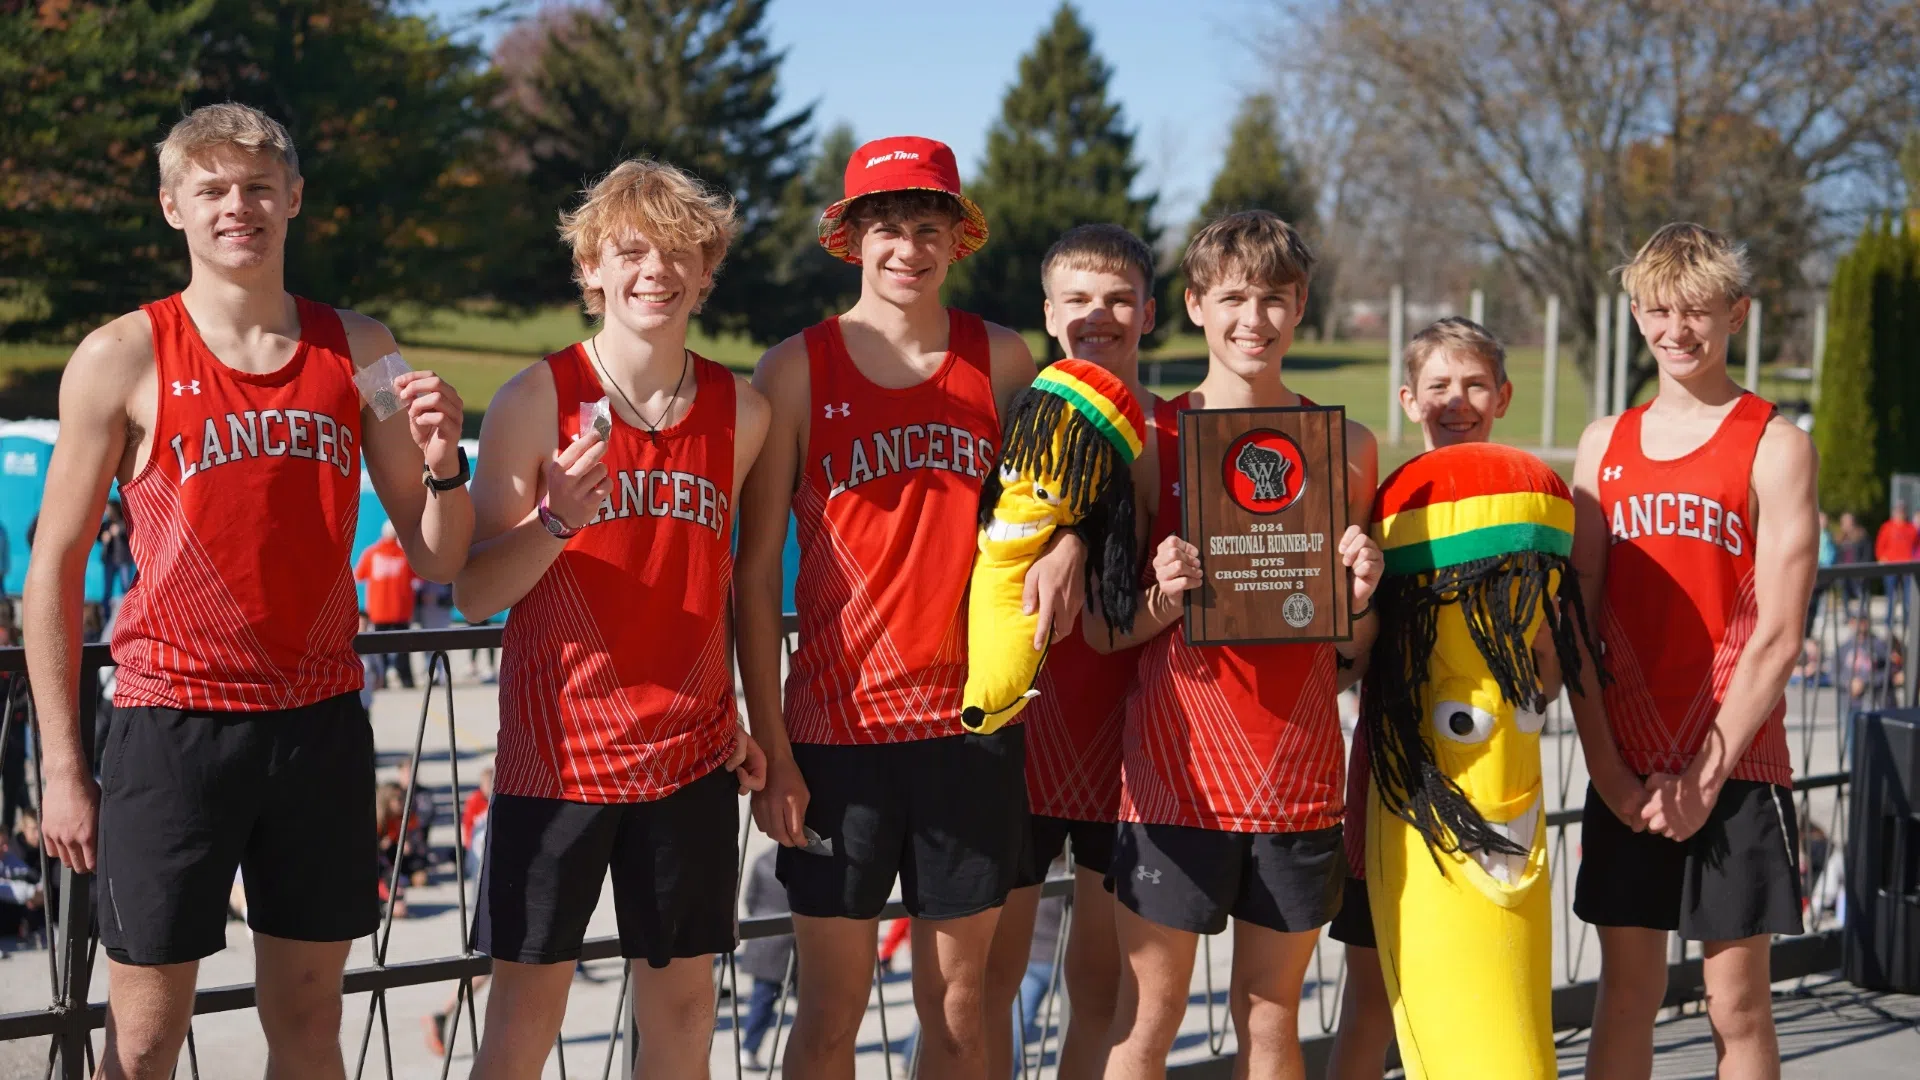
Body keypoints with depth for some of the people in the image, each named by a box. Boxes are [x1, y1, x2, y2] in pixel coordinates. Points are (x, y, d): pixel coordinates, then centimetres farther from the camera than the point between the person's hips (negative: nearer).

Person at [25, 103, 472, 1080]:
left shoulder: (358, 350, 6)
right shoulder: (123, 358, -3)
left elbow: (437, 561, 8)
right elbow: (55, 567, 0)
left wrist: (442, 461, -13)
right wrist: (63, 766, -2)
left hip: (321, 723, 3)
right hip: (172, 729, -3)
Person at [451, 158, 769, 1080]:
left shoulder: (740, 411, 4)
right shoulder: (538, 398, -7)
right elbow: (475, 591, -7)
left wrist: (746, 720, 10)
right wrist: (558, 521, -23)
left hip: (690, 755, 3)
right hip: (556, 751, -3)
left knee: (682, 994, 10)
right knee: (528, 1003, 2)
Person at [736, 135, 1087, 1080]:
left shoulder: (1001, 361, 4)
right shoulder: (797, 370, -2)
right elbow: (754, 572, -2)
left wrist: (1067, 542, -9)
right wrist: (770, 749, -7)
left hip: (973, 724, 2)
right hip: (837, 727, -2)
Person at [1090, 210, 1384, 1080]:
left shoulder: (1347, 445, 7)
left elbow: (1355, 653, 11)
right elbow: (1100, 631, -1)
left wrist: (1359, 598, -10)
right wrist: (1164, 598, -20)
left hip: (1299, 776, 2)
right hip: (1176, 771, -2)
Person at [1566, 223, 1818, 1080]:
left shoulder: (1774, 446, -4)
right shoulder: (1604, 444, 9)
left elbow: (1777, 636, -9)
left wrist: (1704, 779, -13)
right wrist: (1608, 771, -4)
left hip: (1734, 767, -4)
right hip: (1625, 771, 4)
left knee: (1737, 1006, 2)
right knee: (1625, 993, 9)